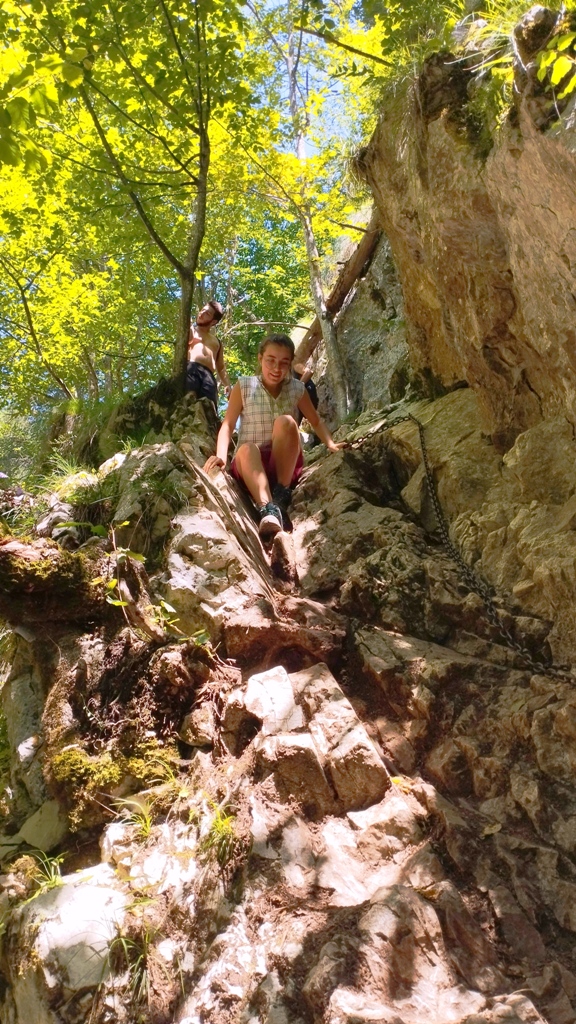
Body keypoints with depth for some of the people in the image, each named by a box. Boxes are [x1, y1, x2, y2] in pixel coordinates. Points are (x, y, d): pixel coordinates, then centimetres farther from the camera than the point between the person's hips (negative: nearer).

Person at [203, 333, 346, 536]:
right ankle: (268, 509, -57)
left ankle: (282, 493, -22)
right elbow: (228, 425, -7)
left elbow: (316, 421, 13)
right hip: (252, 465, -1)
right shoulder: (243, 386, -1)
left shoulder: (297, 389, 4)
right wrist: (221, 455, -24)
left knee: (285, 422, -27)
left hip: (285, 464, 1)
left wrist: (330, 444, -6)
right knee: (247, 449, -36)